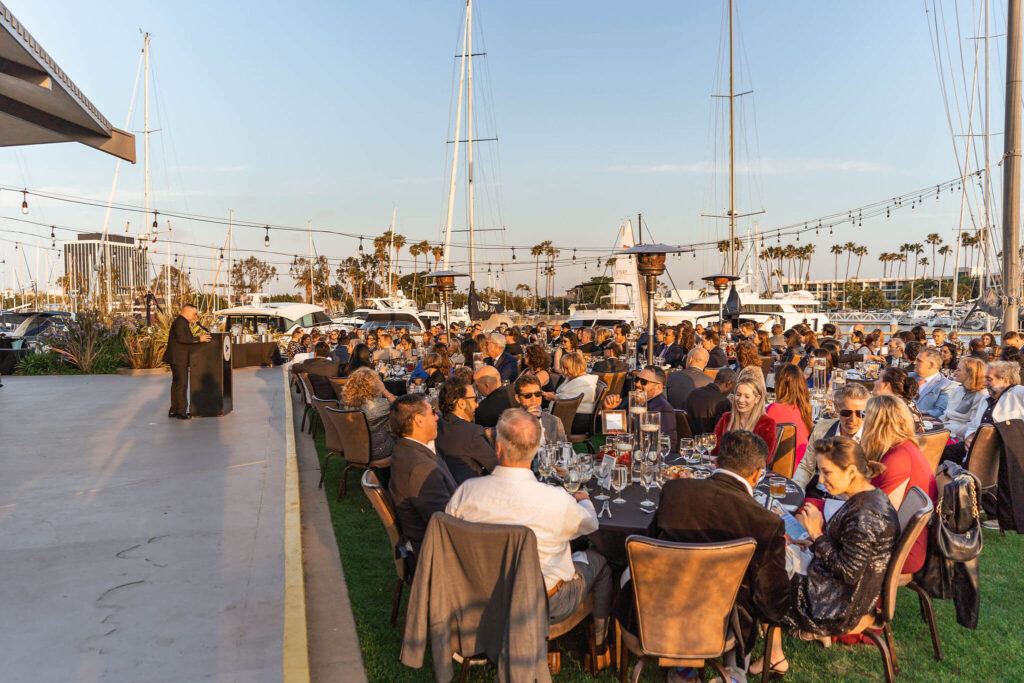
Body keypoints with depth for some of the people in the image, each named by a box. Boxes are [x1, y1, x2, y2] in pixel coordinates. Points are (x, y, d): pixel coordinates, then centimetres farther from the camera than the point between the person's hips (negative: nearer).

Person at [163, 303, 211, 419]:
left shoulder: (183, 322, 18)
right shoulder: (180, 322, -14)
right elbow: (181, 338, -27)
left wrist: (200, 338, 13)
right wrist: (198, 339, -25)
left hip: (179, 359, 11)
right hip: (178, 359, -11)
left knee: (176, 383, 14)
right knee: (182, 384, -10)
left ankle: (173, 411, 20)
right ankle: (181, 412, -9)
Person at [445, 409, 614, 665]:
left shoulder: (467, 491, -21)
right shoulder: (557, 500, -28)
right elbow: (590, 524, -5)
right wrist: (584, 501, 20)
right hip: (545, 607, -4)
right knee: (599, 560, 21)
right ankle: (600, 648, 34)